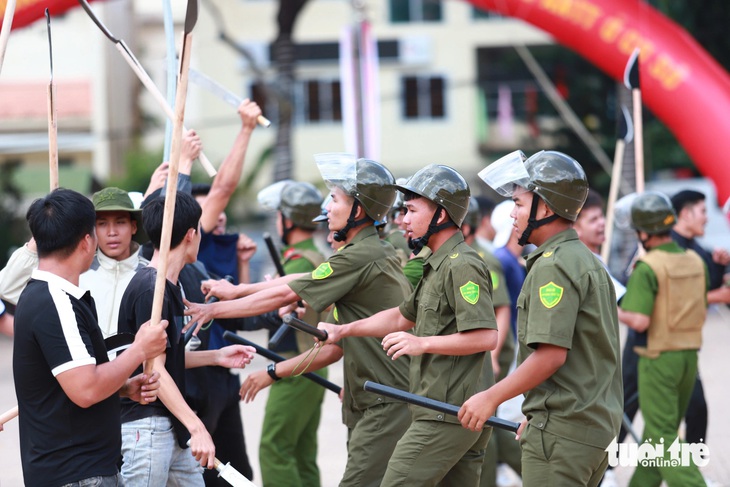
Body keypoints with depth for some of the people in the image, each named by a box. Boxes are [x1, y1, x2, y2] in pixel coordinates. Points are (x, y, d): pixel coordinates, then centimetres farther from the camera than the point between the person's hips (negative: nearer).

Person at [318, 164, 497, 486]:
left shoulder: (461, 266, -15)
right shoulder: (438, 265, 19)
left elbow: (486, 336, -23)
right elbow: (403, 316, 30)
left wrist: (422, 343, -24)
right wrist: (343, 330, 25)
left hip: (447, 414, -10)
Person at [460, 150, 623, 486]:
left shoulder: (553, 266, -14)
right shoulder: (587, 261, 18)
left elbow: (551, 354, -21)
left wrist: (491, 398, -13)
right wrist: (537, 414, 23)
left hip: (562, 430, -10)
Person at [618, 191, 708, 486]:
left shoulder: (648, 267, -17)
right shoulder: (695, 262, 4)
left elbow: (640, 321, -22)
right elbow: (702, 313, 11)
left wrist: (616, 312, -5)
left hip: (658, 359, -7)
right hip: (689, 355, 7)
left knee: (663, 437, -3)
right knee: (660, 431, 19)